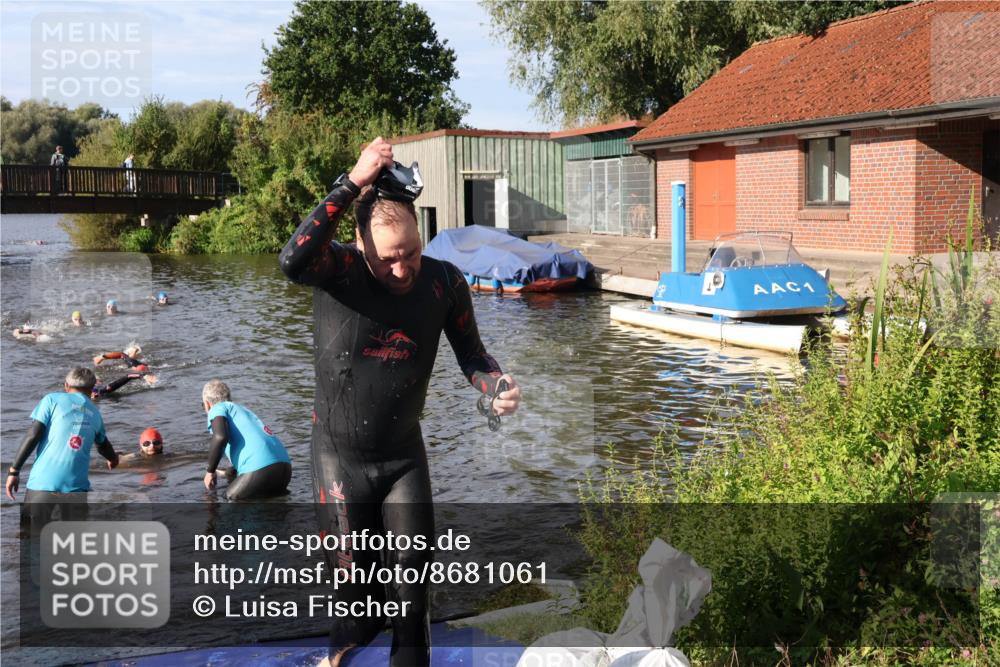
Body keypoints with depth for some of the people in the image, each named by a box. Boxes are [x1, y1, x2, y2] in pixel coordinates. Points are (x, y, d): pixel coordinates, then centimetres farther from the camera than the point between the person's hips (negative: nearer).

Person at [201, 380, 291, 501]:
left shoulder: (217, 408, 10)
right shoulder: (243, 409, 33)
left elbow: (220, 437, -12)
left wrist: (210, 471, 0)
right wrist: (233, 472, 54)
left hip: (261, 469, -7)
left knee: (229, 499, 11)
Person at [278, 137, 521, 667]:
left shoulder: (444, 281, -12)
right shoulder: (338, 270, -20)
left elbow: (470, 355, -1)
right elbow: (292, 261, -43)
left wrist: (498, 386, -23)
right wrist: (352, 184, -44)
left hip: (403, 452, 1)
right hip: (339, 454, -1)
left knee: (411, 566, 5)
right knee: (353, 564, 16)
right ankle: (360, 619, 49)